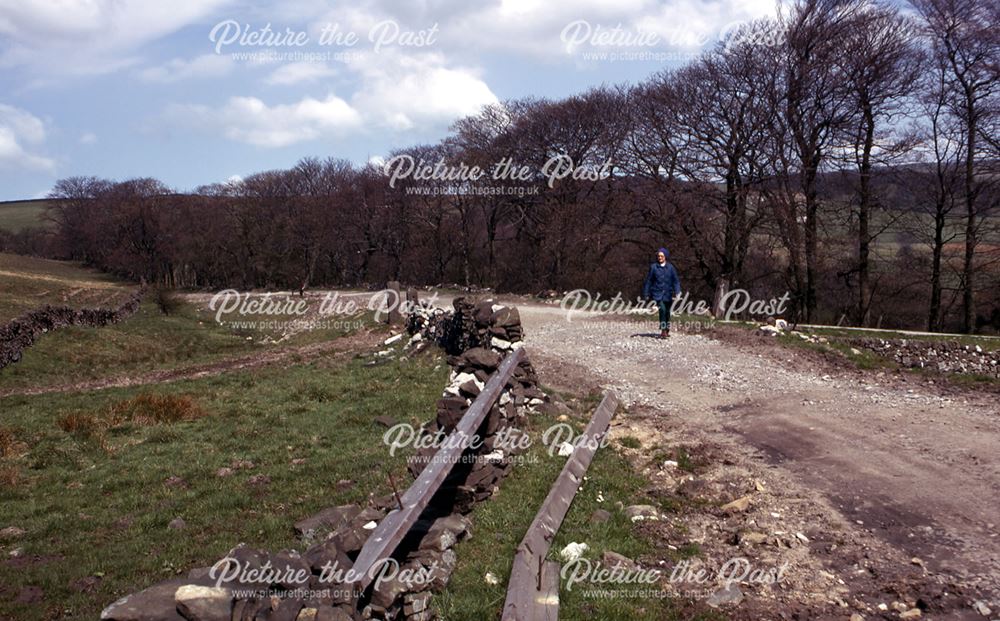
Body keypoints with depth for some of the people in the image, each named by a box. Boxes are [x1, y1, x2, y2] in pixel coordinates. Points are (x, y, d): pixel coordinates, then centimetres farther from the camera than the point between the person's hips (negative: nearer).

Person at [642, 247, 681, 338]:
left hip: (668, 294, 2)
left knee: (667, 312, 10)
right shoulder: (653, 267, 2)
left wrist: (677, 292, -10)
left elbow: (676, 281, 3)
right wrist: (646, 294, 5)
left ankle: (667, 330, 29)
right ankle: (663, 330, -18)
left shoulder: (670, 267, 4)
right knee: (662, 309, -22)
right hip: (657, 293, -2)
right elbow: (648, 281, 6)